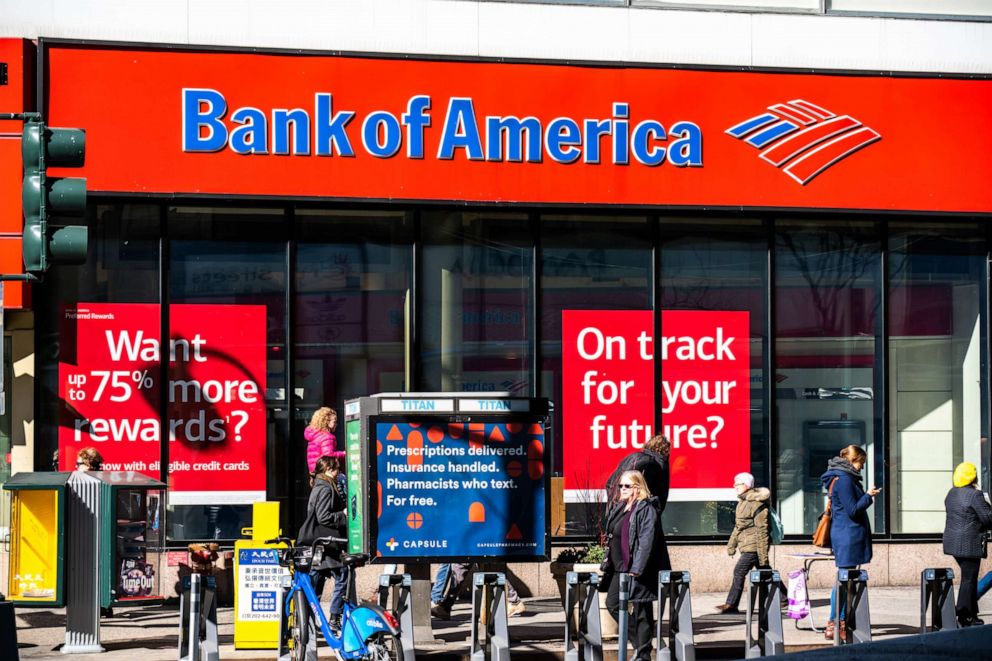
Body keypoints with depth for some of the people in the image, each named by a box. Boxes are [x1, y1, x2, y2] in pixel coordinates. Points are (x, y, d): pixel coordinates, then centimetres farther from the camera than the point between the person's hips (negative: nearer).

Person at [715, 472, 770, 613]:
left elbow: (761, 530, -18)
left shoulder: (757, 504, -16)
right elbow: (738, 526, 24)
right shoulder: (742, 502, 15)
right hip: (746, 545, 10)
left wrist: (763, 554, -20)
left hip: (753, 546, -10)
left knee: (739, 571, -10)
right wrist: (731, 545, 23)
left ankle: (731, 604, -7)